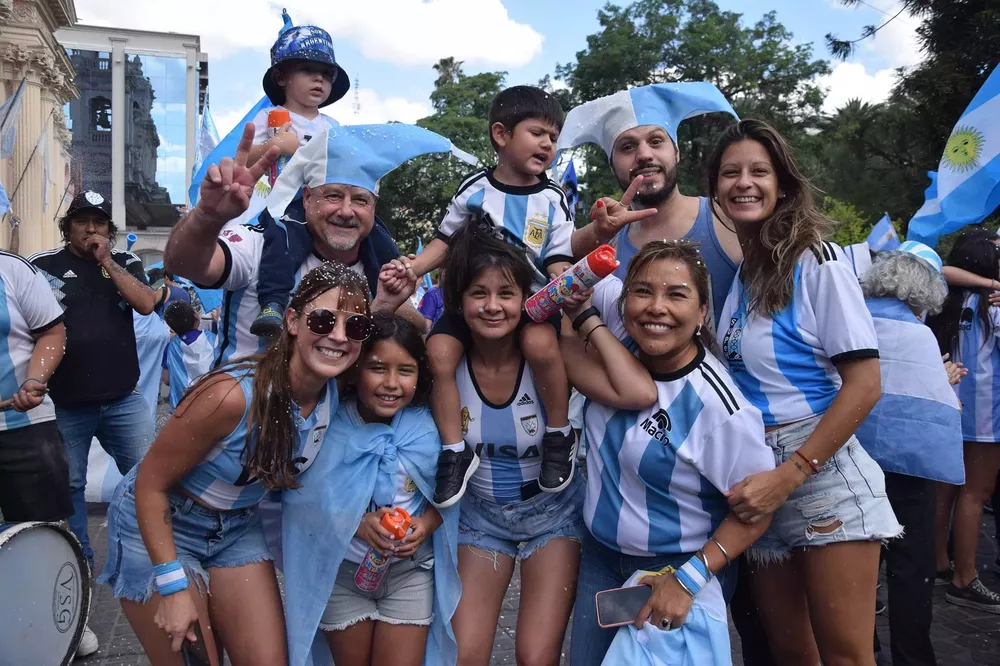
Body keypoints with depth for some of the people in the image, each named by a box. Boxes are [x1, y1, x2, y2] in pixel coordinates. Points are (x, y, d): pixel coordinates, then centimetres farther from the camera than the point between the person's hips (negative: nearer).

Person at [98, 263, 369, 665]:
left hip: (236, 527, 5)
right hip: (158, 524, -5)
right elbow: (151, 483, -22)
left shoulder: (338, 394, -15)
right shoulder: (233, 394, -32)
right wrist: (174, 586, -22)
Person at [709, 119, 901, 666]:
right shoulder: (733, 271, 10)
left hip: (822, 470, -6)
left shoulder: (816, 260, -7)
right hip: (756, 475, 6)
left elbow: (864, 385, -13)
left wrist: (789, 476, -18)